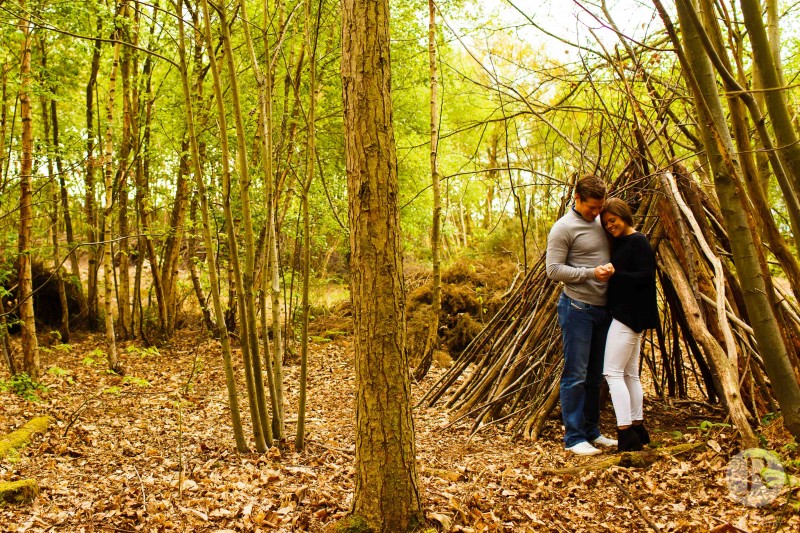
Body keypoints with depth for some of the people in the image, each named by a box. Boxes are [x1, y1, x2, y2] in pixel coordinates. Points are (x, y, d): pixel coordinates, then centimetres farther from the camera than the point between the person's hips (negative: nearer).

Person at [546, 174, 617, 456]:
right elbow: (553, 270, -14)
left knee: (594, 375, 13)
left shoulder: (602, 221, 12)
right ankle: (573, 437, 3)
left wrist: (612, 268, 0)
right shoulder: (564, 227, -10)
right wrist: (591, 272, -21)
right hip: (577, 308, -7)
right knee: (576, 375, -4)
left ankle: (591, 431, 24)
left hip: (603, 308, 7)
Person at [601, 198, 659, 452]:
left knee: (613, 372, -11)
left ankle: (625, 434, -11)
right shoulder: (619, 243, 15)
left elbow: (646, 276, -19)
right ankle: (637, 429, 19)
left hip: (629, 314, -10)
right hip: (624, 314, 10)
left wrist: (615, 274, -26)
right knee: (630, 374, 13)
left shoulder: (638, 242, -12)